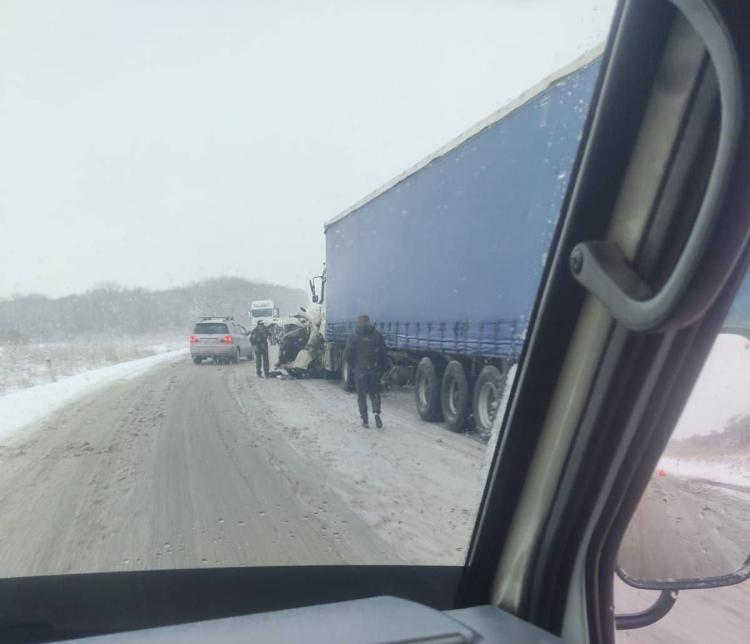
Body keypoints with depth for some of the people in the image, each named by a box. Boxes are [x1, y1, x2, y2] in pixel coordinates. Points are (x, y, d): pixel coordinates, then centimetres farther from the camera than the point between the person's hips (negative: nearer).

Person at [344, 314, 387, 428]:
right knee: (374, 393, 14)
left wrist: (353, 366, 12)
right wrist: (381, 369, 9)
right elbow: (383, 354, 2)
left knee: (361, 396, 9)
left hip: (360, 371, -2)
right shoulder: (377, 336, 2)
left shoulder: (353, 338, -5)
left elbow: (347, 356, -5)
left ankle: (365, 420, 6)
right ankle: (377, 413, -7)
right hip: (375, 370, 2)